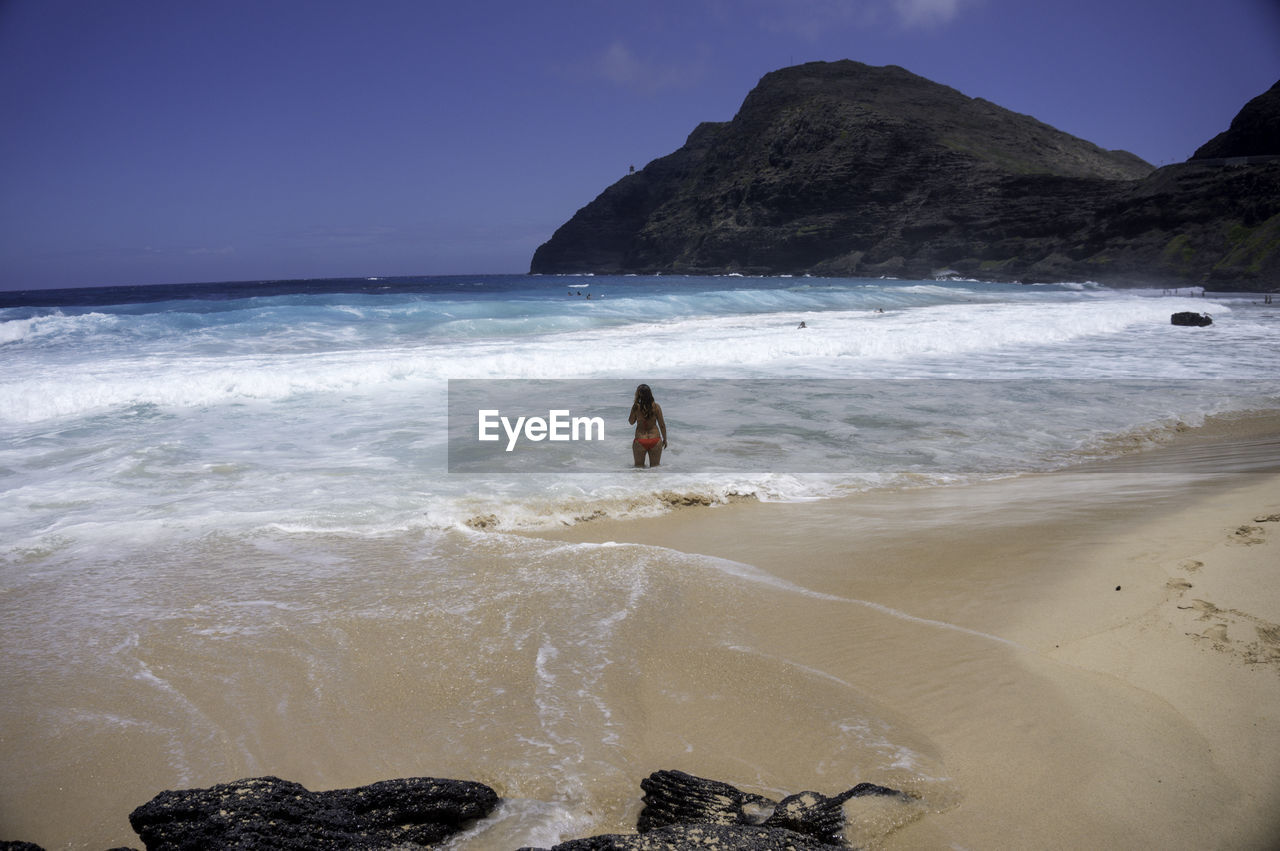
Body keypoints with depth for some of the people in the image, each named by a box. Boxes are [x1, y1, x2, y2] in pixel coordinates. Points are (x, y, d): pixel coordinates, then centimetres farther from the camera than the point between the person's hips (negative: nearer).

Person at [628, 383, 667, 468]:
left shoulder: (636, 407, -13)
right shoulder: (656, 406, -10)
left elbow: (631, 422, 5)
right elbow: (662, 425, -3)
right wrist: (665, 439, 11)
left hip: (640, 441, -1)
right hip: (655, 440, 1)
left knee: (639, 467, 15)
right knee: (655, 467, 15)